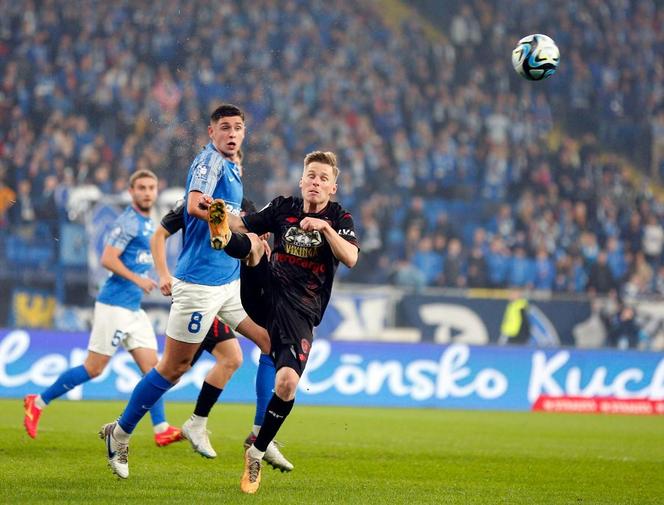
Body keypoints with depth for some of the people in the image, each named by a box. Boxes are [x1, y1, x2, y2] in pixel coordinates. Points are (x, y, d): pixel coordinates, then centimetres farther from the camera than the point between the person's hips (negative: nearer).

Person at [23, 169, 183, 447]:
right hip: (115, 306, -9)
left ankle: (161, 429, -3)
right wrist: (137, 279, -23)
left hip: (133, 308, 9)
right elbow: (108, 259, -21)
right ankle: (39, 402, 8)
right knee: (94, 368, -4)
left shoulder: (148, 223, 16)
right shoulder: (128, 222, -13)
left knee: (152, 367, 0)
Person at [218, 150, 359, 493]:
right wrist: (222, 214, -9)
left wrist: (325, 227, -26)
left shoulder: (339, 218, 0)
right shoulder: (283, 208, 6)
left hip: (300, 313, -2)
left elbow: (350, 258, -15)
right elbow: (242, 226, 12)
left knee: (287, 381, -17)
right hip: (266, 296, 2)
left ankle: (257, 453, 1)